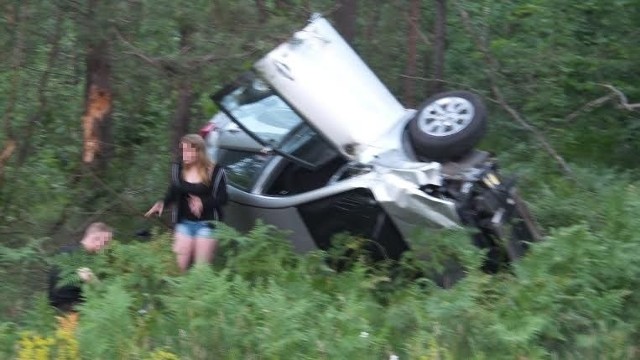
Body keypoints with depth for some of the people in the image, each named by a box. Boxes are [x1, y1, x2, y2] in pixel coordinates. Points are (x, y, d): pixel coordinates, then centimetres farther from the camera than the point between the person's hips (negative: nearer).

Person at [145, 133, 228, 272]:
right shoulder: (178, 169, 2)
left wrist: (203, 203, -27)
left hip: (207, 224, -4)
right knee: (178, 265, 4)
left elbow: (222, 198, -10)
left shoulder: (216, 172, -11)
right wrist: (162, 203, -10)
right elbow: (173, 193, 11)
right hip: (184, 223, 4)